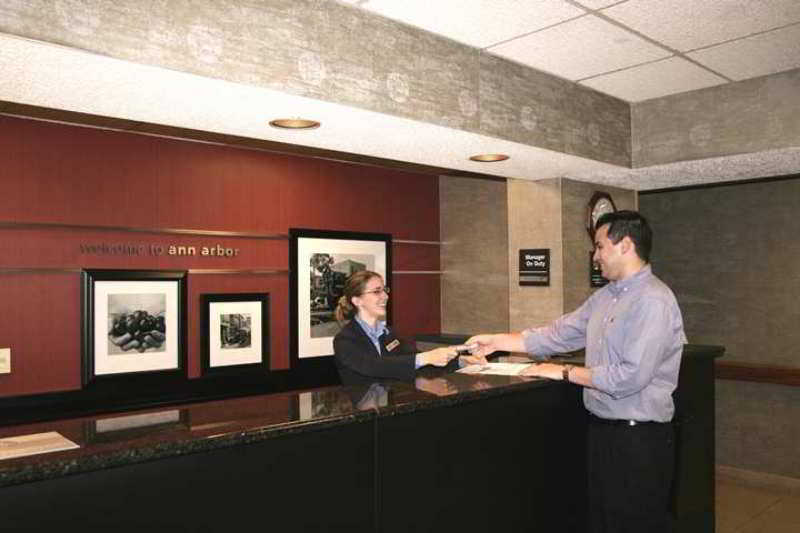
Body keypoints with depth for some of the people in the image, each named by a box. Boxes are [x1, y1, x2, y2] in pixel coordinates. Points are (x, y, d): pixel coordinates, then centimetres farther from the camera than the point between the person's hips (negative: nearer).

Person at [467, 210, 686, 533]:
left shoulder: (653, 301, -18)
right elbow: (559, 334, 11)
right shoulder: (604, 296, 9)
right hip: (601, 430, 8)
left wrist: (565, 372, -15)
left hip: (639, 437, -8)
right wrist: (498, 341, 9)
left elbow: (630, 377, -24)